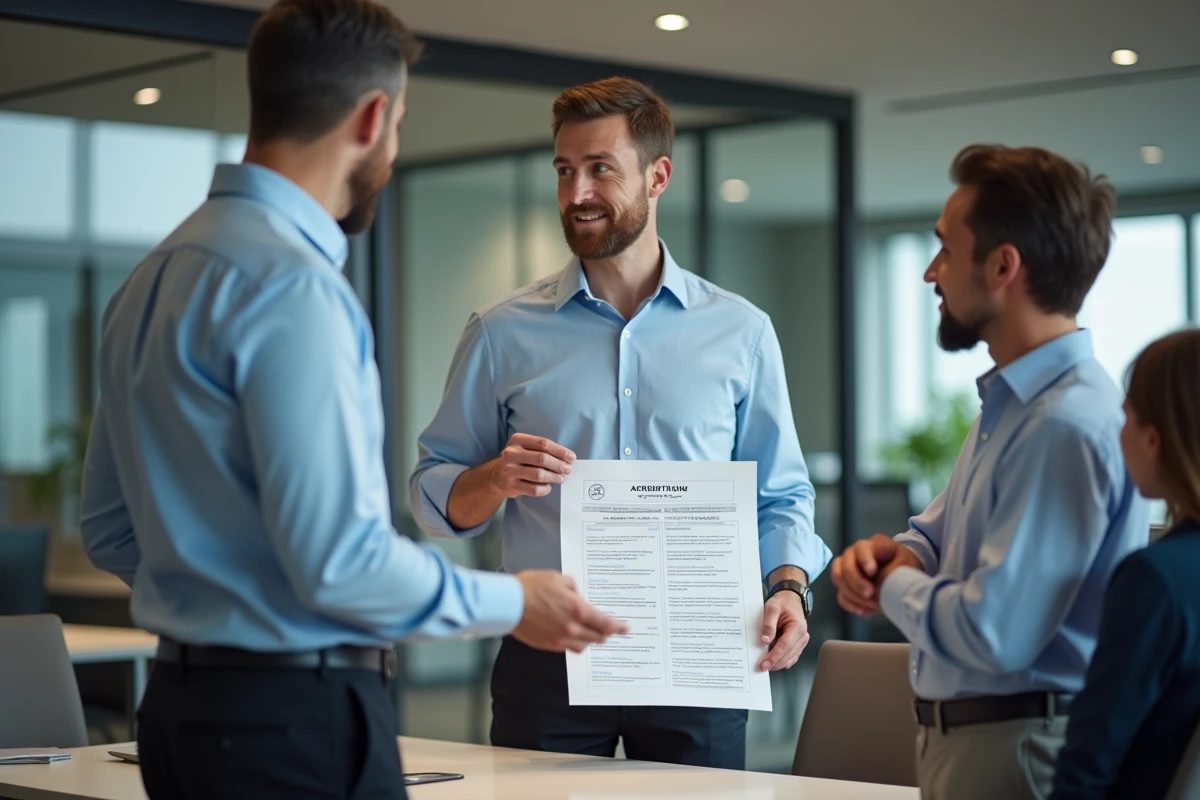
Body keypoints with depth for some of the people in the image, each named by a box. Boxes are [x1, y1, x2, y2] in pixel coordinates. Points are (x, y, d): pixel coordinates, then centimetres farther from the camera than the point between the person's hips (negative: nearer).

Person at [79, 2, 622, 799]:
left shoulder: (156, 274, 10)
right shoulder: (294, 288, -19)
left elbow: (111, 530, 16)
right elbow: (339, 558, -22)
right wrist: (510, 605, -8)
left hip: (182, 703, 9)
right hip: (296, 720, -9)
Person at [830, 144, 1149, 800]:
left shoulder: (1066, 426, -24)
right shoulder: (1010, 402, 9)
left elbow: (992, 634, -28)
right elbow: (944, 526, 23)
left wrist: (893, 587, -9)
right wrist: (898, 552, 0)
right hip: (957, 740, 9)